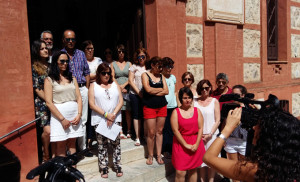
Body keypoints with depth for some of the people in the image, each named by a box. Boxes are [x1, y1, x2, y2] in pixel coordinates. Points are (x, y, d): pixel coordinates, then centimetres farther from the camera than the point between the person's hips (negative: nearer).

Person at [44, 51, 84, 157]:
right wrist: (62, 119, -12)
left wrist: (79, 114, -4)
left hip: (74, 115, 4)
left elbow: (79, 98, 9)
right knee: (61, 145, 2)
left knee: (72, 144, 9)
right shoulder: (50, 80, 0)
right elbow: (49, 102, -7)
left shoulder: (72, 78, 14)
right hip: (59, 115, -4)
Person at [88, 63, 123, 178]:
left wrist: (113, 114, -9)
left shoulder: (115, 85, 12)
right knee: (102, 145, 3)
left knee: (116, 143, 3)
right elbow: (92, 104, -5)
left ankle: (118, 167, 14)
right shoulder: (93, 86, 4)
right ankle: (104, 169, 14)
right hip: (100, 120, -2)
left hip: (115, 119, 2)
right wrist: (106, 114, -12)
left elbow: (121, 101, 5)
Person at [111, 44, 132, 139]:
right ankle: (120, 132, 3)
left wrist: (123, 85, -9)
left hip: (127, 90, 0)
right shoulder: (113, 64, 10)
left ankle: (129, 131, 8)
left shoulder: (129, 64, 12)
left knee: (128, 111, 0)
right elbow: (112, 78, 3)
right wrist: (120, 88, -7)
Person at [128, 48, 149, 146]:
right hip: (135, 94, -1)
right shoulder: (134, 67, 5)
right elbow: (130, 81, 0)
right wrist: (139, 92, -7)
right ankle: (137, 137, 12)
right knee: (137, 115, 4)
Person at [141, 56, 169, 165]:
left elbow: (166, 91, 1)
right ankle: (150, 156, 17)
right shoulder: (145, 75, 0)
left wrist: (154, 92, -11)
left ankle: (159, 156, 18)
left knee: (159, 131, 8)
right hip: (149, 107, -4)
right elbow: (148, 89, -15)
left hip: (162, 106, 4)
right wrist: (160, 89, -2)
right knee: (151, 133, 0)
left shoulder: (161, 76, 11)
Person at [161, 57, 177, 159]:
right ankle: (165, 150, 13)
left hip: (173, 106, 6)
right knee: (165, 129, 0)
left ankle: (172, 149, 19)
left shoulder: (173, 77, 13)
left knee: (173, 129, 7)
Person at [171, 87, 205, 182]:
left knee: (193, 170, 12)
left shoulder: (197, 111, 5)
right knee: (180, 173, -4)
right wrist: (186, 145, -12)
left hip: (195, 145, 3)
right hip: (181, 144, -2)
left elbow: (200, 128, 1)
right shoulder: (176, 112, -3)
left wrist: (196, 144, -9)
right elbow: (175, 130, -8)